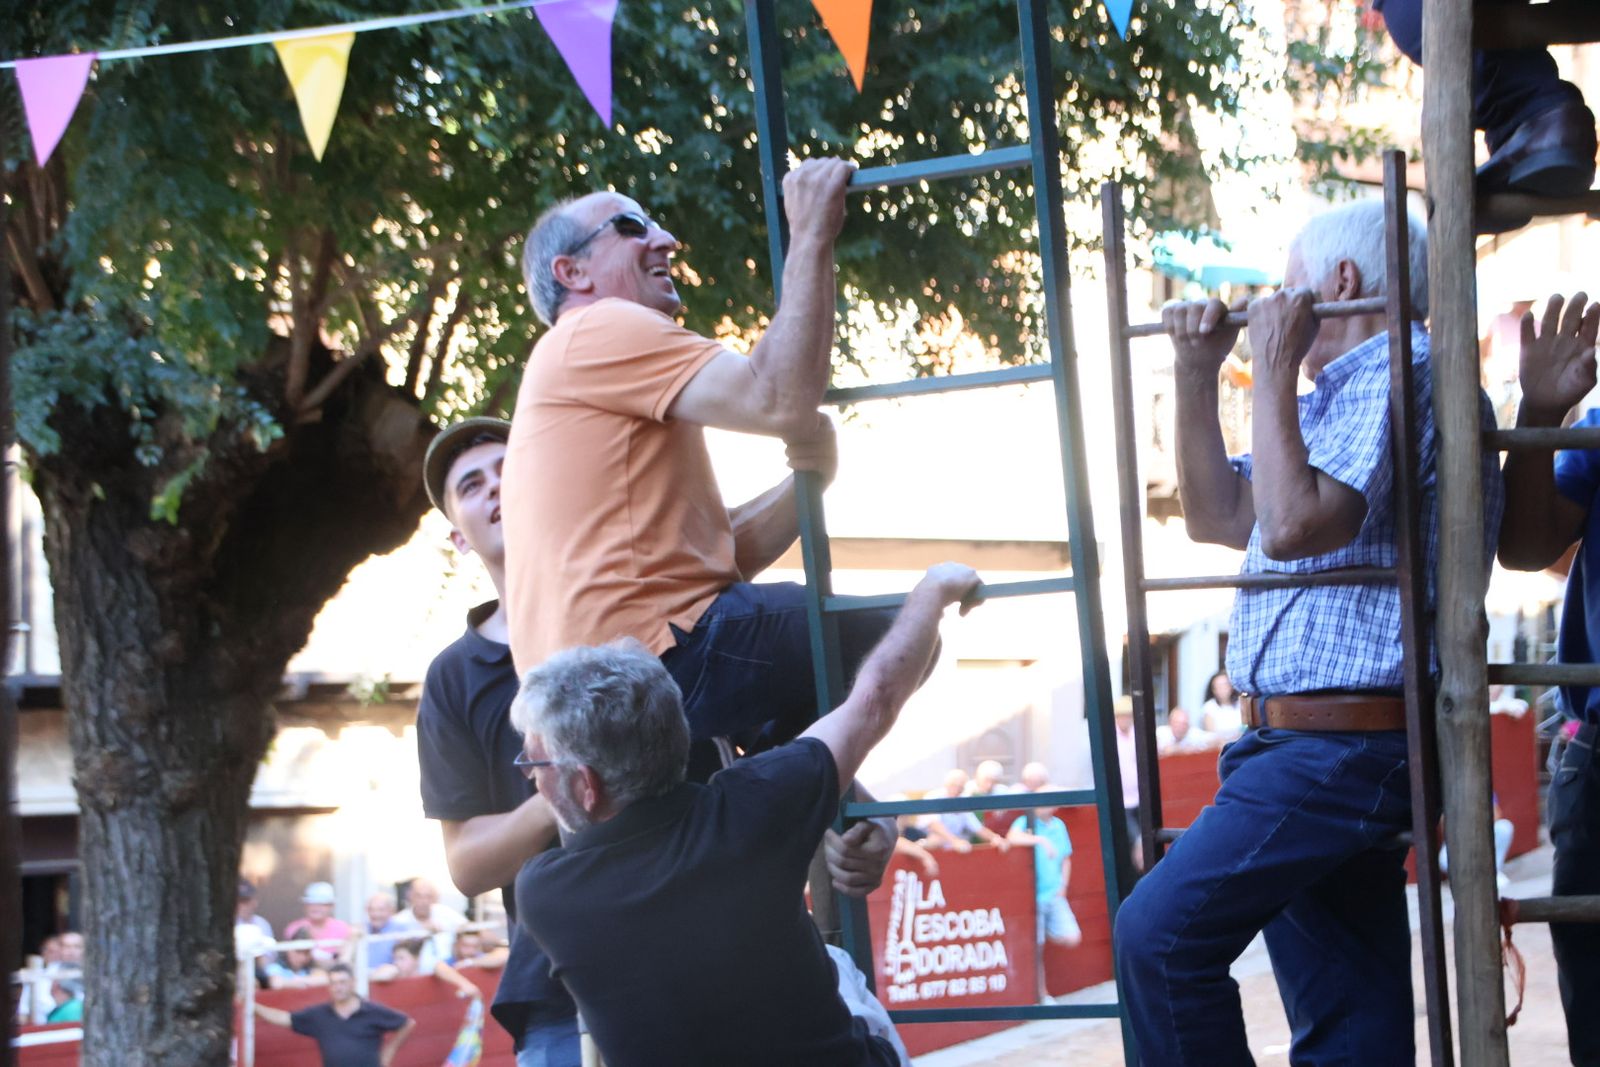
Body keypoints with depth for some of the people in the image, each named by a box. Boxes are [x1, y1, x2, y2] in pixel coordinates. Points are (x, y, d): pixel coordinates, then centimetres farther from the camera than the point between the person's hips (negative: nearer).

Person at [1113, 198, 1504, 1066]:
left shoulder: (1402, 377, -11)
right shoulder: (1332, 399, 22)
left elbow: (1292, 525, -22)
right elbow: (1217, 517, 26)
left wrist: (1275, 368, -12)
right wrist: (1197, 376, 16)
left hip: (1343, 749, -10)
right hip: (1313, 744, 10)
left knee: (1158, 933, -18)